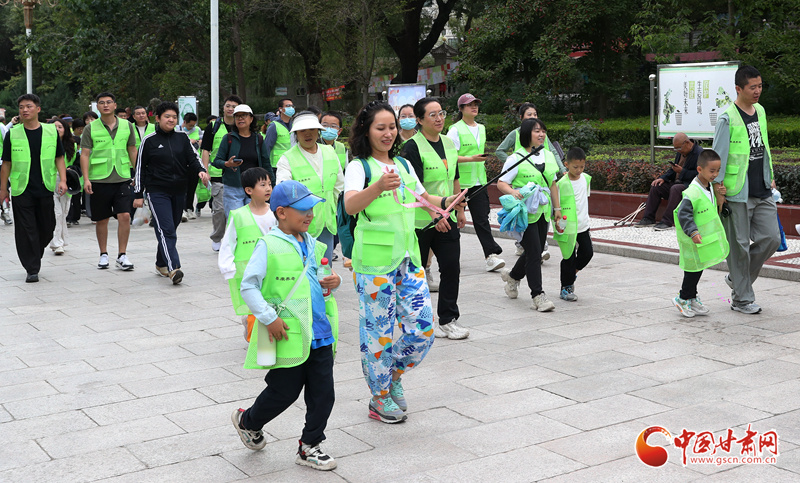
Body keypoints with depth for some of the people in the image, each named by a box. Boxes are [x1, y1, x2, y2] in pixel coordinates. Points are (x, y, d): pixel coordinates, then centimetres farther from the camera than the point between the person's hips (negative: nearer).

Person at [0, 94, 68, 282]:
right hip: (21, 190, -1)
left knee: (47, 228, 8)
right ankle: (32, 269, 2)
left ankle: (35, 255, 35)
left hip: (45, 189, 1)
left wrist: (62, 180, -3)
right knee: (26, 230, -3)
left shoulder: (52, 131, 4)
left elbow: (59, 158, 9)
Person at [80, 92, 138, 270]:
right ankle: (103, 254, 21)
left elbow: (132, 151, 14)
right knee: (102, 220, 7)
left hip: (122, 178, 1)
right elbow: (84, 154, 0)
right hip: (99, 180, -1)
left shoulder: (127, 126, 8)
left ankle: (122, 256, 1)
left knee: (125, 216, -9)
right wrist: (86, 179, -9)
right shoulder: (90, 128, 1)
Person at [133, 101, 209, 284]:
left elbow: (193, 158, 5)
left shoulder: (182, 138, 9)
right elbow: (140, 168, 4)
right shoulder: (149, 140, 0)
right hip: (157, 191, -4)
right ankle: (174, 268, -23)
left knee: (171, 228, 12)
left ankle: (161, 264, 29)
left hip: (179, 191, 4)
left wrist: (201, 171, -18)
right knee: (165, 229, -15)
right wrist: (139, 194, 2)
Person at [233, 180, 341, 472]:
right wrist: (269, 318, -17)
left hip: (320, 334, 6)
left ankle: (309, 447, 22)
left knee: (323, 393, 6)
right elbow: (248, 286, -13)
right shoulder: (268, 246, -11)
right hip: (288, 336, -6)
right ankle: (247, 421, 35)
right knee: (284, 393, 6)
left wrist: (334, 281, 1)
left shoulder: (311, 244, 10)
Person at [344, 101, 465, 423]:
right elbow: (350, 206, -25)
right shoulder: (359, 167, -6)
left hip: (407, 256, 6)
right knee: (378, 332, 1)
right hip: (374, 260, -6)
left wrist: (447, 202, 7)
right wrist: (378, 187, -43)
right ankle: (380, 399, 19)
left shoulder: (403, 165, 15)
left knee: (423, 329, 5)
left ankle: (394, 376, 29)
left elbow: (424, 198, 28)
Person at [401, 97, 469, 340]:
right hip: (419, 219, -6)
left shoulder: (449, 143, 11)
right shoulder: (413, 147, -11)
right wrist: (433, 213, -27)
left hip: (446, 219, 6)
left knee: (451, 267, -1)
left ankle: (448, 319, 8)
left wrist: (459, 209, 22)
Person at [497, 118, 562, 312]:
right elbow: (501, 183, -7)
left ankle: (513, 276, 41)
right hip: (525, 212, -7)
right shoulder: (516, 158, -9)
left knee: (534, 252, 14)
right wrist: (514, 192, -27)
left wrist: (557, 208, 18)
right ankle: (538, 296, -3)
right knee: (534, 252, -9)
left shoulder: (549, 156, 10)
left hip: (543, 212, 7)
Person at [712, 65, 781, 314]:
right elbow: (718, 156, -11)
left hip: (762, 192, 7)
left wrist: (770, 178, 20)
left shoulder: (760, 111, 12)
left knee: (771, 238, 4)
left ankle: (737, 277, 24)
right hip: (737, 193, -7)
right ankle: (742, 299, 12)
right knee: (739, 245, 1)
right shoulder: (727, 118, -11)